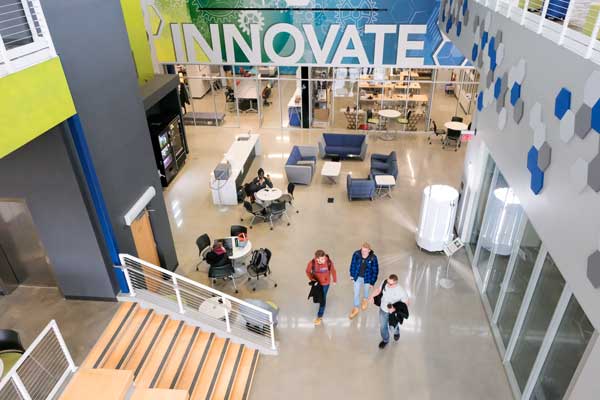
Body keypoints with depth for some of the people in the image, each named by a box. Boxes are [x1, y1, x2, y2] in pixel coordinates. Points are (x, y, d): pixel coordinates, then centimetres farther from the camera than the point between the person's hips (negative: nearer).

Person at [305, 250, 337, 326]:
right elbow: (308, 271, -7)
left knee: (323, 299, 7)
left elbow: (333, 271, -7)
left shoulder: (329, 262, -27)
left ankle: (319, 317, 24)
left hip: (325, 283, -1)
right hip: (316, 283, 1)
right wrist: (312, 279, -19)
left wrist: (335, 280, 6)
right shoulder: (312, 263, -27)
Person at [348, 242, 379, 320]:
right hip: (357, 277, 1)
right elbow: (353, 264, -6)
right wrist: (352, 275, 4)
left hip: (367, 278, -1)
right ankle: (355, 309, 36)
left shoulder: (373, 258, -28)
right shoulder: (356, 254, -24)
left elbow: (375, 271, -16)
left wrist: (372, 282, -10)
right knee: (356, 293, 14)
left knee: (366, 290, 28)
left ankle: (365, 300, 61)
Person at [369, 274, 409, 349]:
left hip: (394, 312, -3)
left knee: (392, 327, 25)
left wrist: (395, 309, -31)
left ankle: (396, 332, 63)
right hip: (383, 310, 3)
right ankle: (385, 340, 52)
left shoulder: (401, 292, -35)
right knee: (383, 326, 22)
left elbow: (405, 303, -19)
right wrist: (372, 296, -21)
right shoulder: (384, 283, -25)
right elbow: (378, 290, -4)